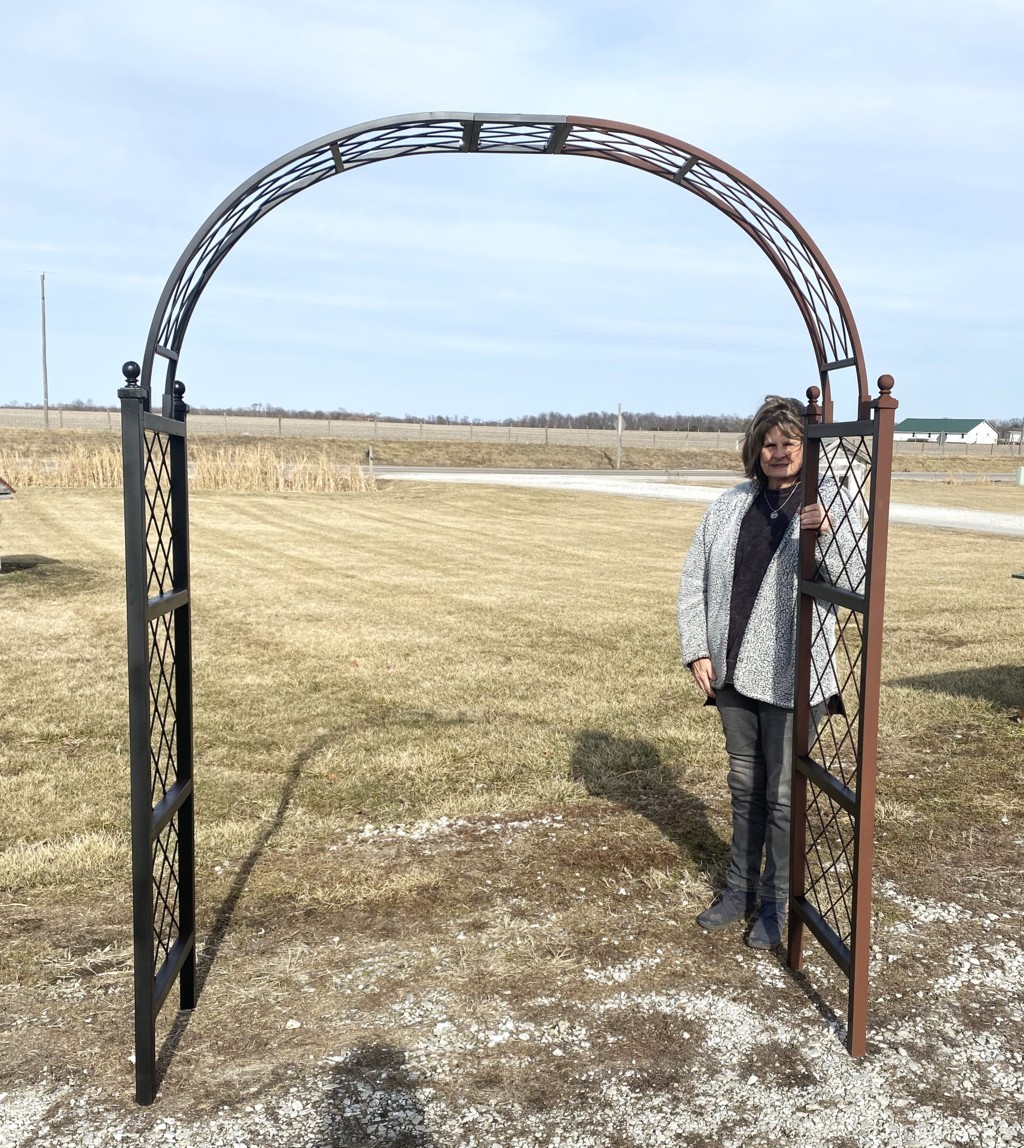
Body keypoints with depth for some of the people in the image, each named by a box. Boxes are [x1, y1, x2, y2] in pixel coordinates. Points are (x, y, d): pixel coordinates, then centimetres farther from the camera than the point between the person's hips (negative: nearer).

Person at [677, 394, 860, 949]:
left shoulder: (828, 503, -6)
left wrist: (827, 533, -32)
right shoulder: (729, 506, 5)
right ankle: (740, 888, 34)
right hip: (733, 674, 4)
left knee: (783, 794, 5)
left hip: (790, 679, -4)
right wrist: (696, 650, 2)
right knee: (744, 787, 18)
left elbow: (853, 582, -15)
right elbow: (693, 581, 8)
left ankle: (777, 903, 23)